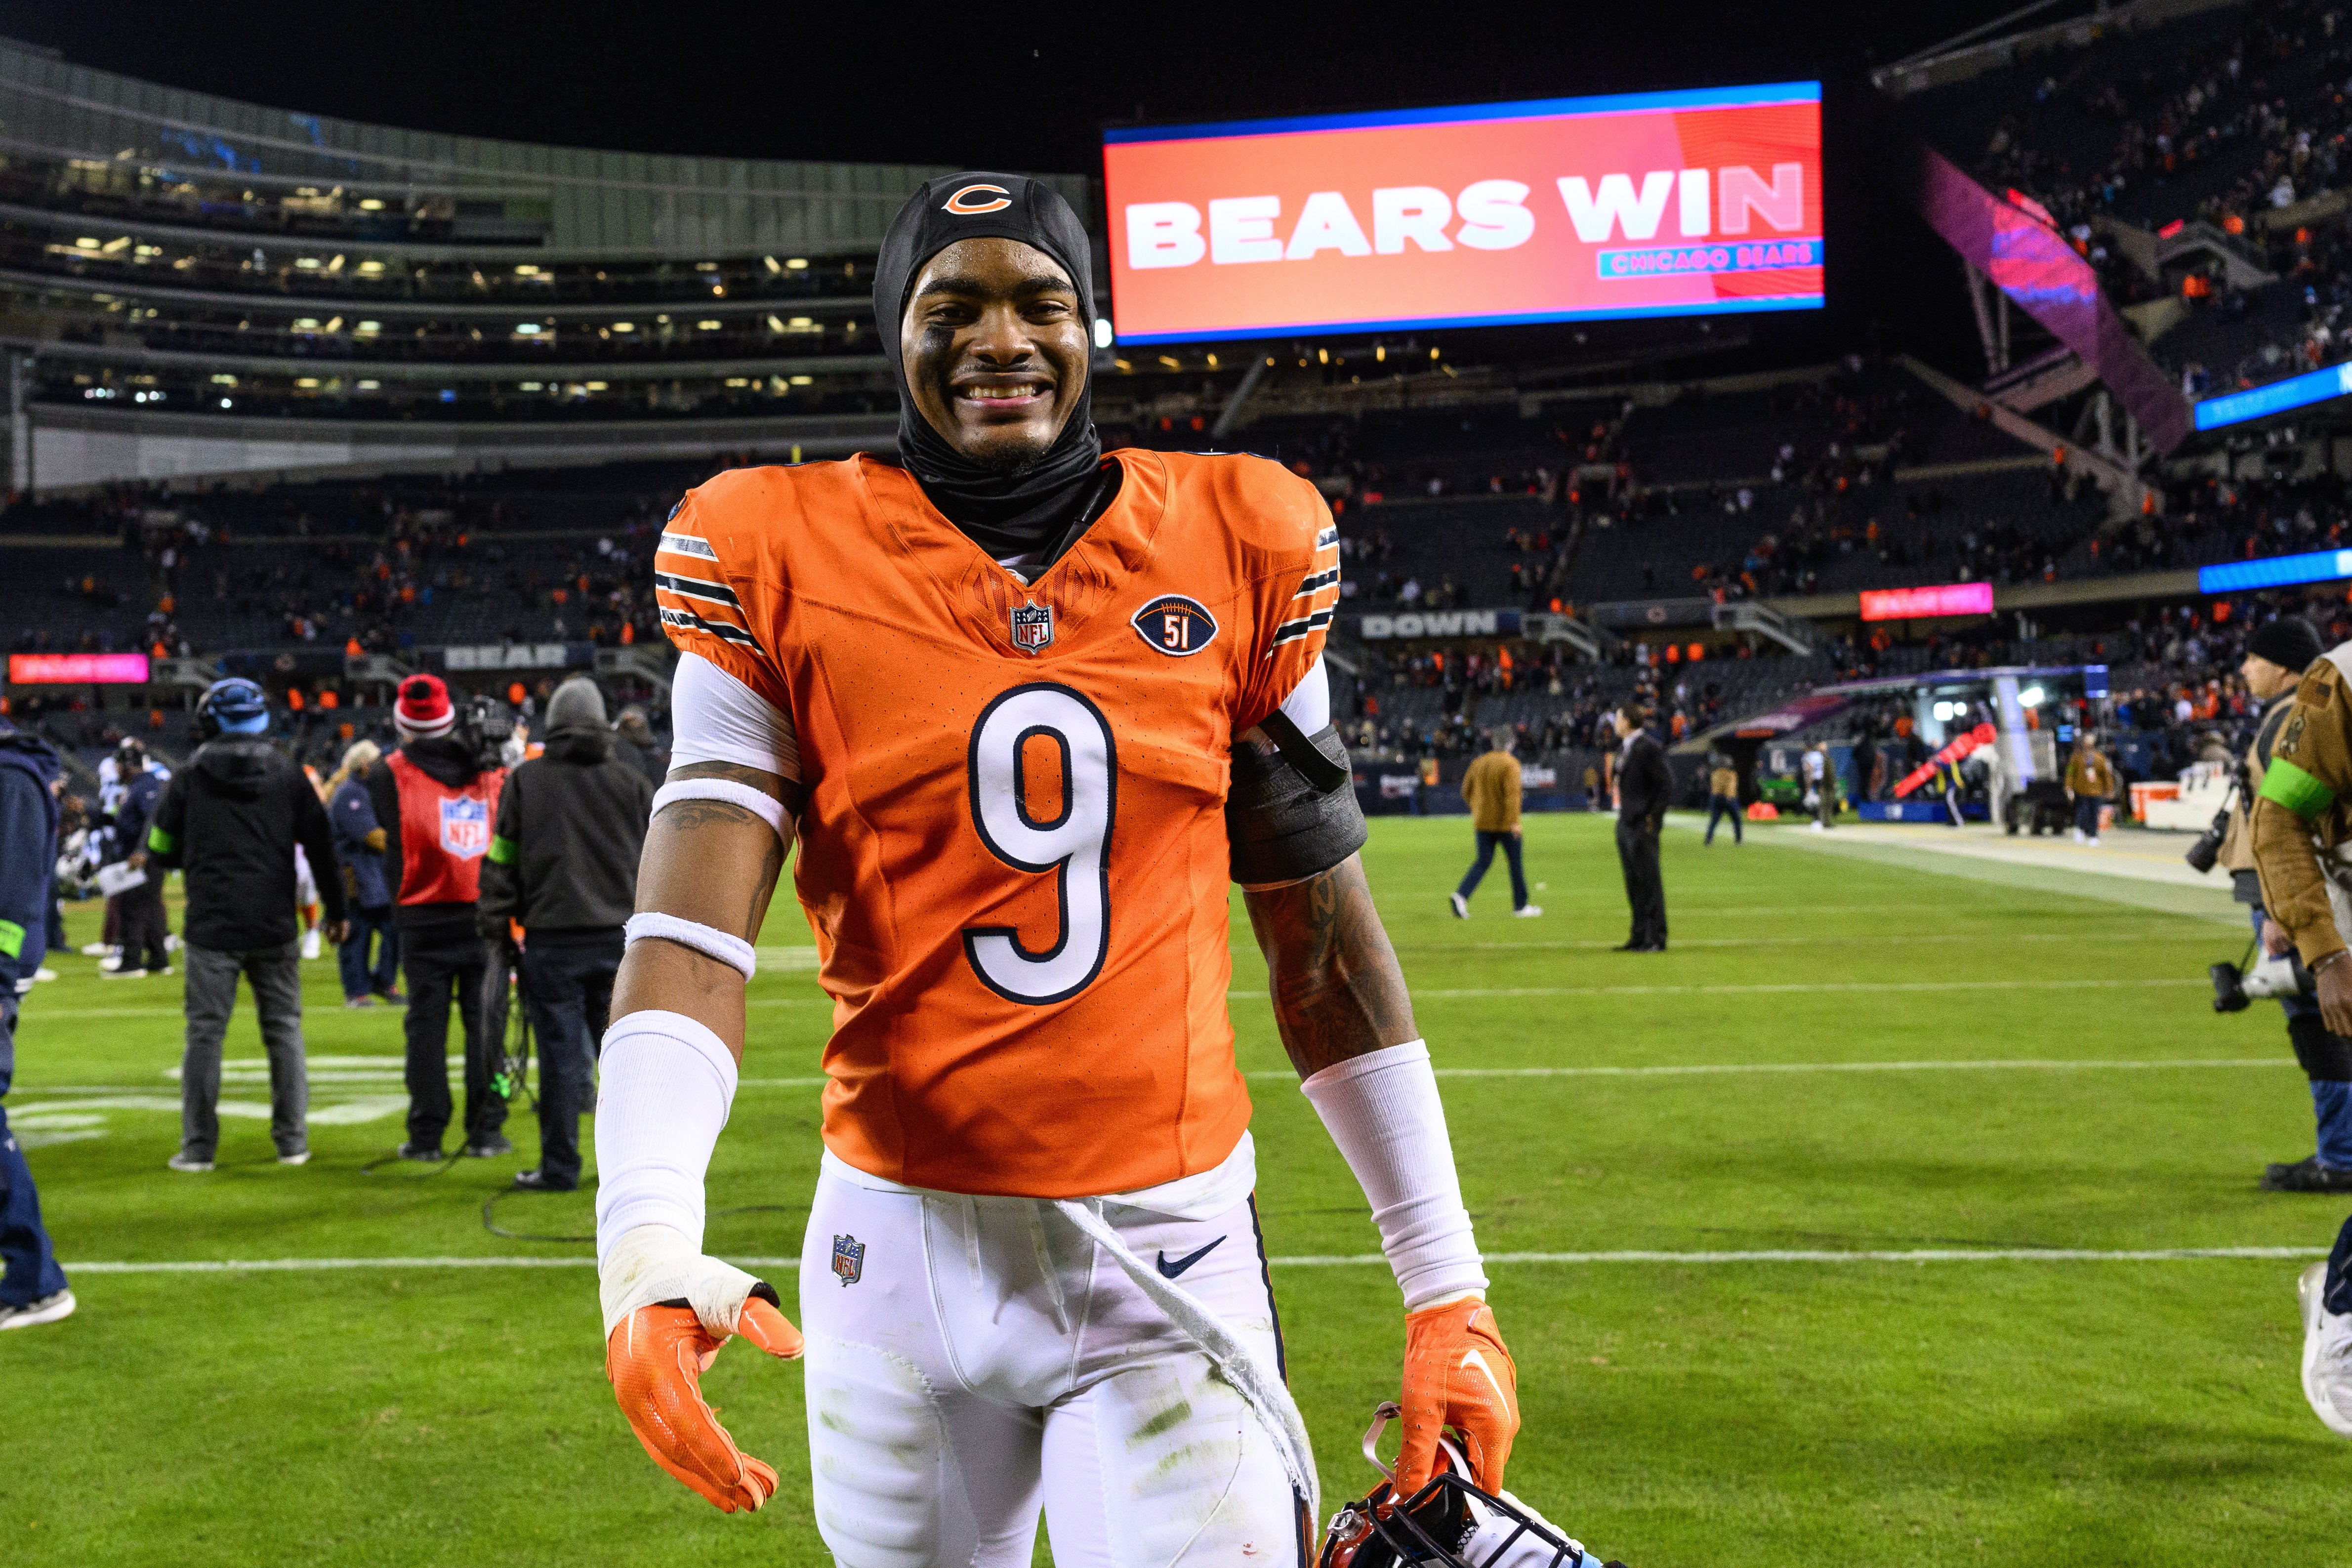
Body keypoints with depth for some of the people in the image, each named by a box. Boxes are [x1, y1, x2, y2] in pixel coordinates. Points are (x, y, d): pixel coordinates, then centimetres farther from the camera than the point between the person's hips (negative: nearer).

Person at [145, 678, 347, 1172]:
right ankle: (292, 1142, 10)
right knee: (284, 1030, 9)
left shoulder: (188, 780, -1)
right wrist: (336, 910, 16)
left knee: (205, 1034, 4)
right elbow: (322, 847, 5)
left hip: (211, 928, -1)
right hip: (275, 928, 1)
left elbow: (160, 853, 4)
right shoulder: (288, 777, 3)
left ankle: (198, 1148, 6)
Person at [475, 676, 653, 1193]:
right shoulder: (631, 781, 8)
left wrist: (493, 928, 9)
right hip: (620, 936, 2)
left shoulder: (524, 780, 3)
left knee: (561, 1054, 2)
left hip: (552, 940, -2)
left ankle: (559, 1168, 7)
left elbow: (501, 862, 3)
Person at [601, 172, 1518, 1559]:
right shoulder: (785, 568, -3)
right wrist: (647, 1237, -28)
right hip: (899, 1243, 0)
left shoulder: (1239, 551, 1)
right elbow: (692, 937, -11)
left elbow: (1324, 939, 5)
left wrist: (1446, 1283, 4)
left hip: (1166, 1242, 0)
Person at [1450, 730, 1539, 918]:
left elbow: (1466, 791, 11)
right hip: (1504, 823, -5)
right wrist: (1514, 821, -25)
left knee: (1483, 861, 9)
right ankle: (1521, 906, 17)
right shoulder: (1510, 764, -12)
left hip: (1481, 823, 5)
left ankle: (1461, 895, -13)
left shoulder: (1478, 763, 7)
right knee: (1516, 862, 9)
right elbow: (1512, 793, -22)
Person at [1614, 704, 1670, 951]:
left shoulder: (1649, 747, -12)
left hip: (1643, 824, -9)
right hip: (1626, 824, 9)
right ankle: (1640, 937, 17)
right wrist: (1622, 816, 14)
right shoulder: (1624, 748, 16)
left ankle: (1656, 939, -3)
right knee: (1634, 883, 12)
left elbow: (1666, 784, -14)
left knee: (1649, 880, -6)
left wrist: (1653, 817, -15)